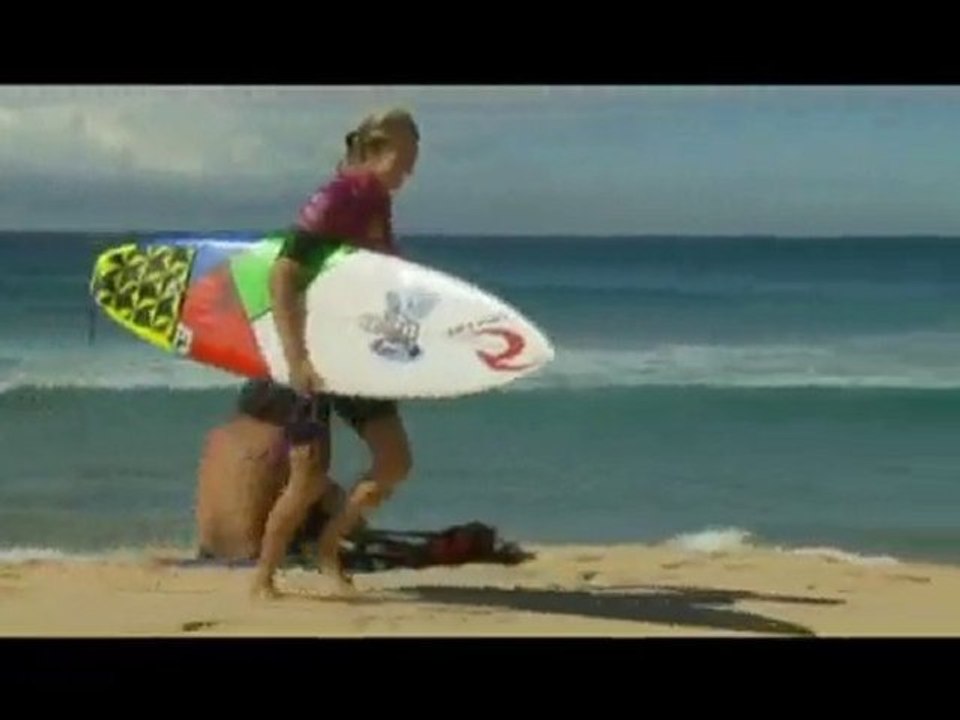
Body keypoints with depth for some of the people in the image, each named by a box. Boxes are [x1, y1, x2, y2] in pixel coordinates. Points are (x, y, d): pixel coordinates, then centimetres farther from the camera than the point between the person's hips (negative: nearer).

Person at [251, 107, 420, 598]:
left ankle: (329, 547, 18)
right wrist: (296, 359, -29)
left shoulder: (378, 203, 7)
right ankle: (263, 578, 10)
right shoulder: (336, 199, -18)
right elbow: (281, 277, -24)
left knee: (395, 461, 2)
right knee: (309, 478, -6)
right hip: (315, 353, -8)